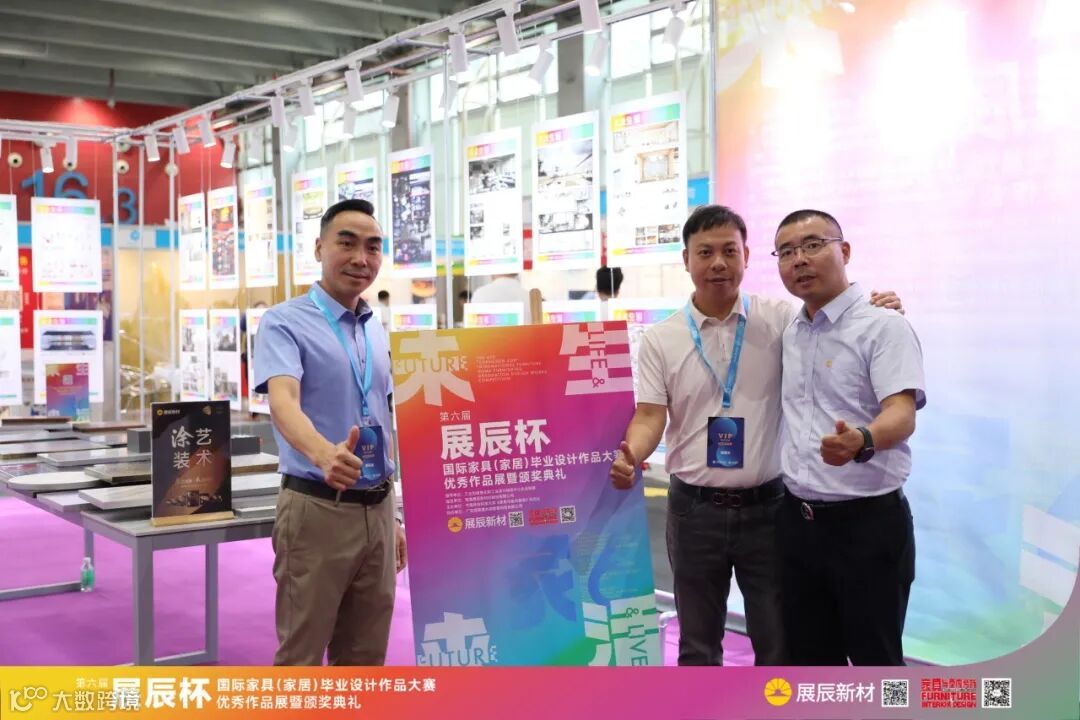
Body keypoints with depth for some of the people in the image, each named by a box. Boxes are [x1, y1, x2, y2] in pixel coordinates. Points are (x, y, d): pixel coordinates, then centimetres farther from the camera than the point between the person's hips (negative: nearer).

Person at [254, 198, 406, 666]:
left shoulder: (378, 333, 13)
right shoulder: (283, 323, -8)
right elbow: (283, 402, -26)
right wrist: (325, 454, -46)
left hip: (377, 511, 6)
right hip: (317, 511, -6)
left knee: (365, 660, 14)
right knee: (301, 659, 0)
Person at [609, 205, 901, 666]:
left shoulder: (781, 319, -2)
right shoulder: (660, 339, -1)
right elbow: (649, 417, -4)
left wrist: (876, 309, -20)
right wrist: (630, 457, -25)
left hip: (766, 506, 0)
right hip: (695, 509, 1)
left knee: (778, 641, 11)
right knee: (698, 642, 16)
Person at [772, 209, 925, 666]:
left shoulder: (883, 327, -12)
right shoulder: (788, 334, 10)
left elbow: (902, 415, -24)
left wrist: (862, 441, -47)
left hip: (867, 522, -7)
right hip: (797, 520, 7)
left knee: (875, 659, 5)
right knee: (810, 659, 17)